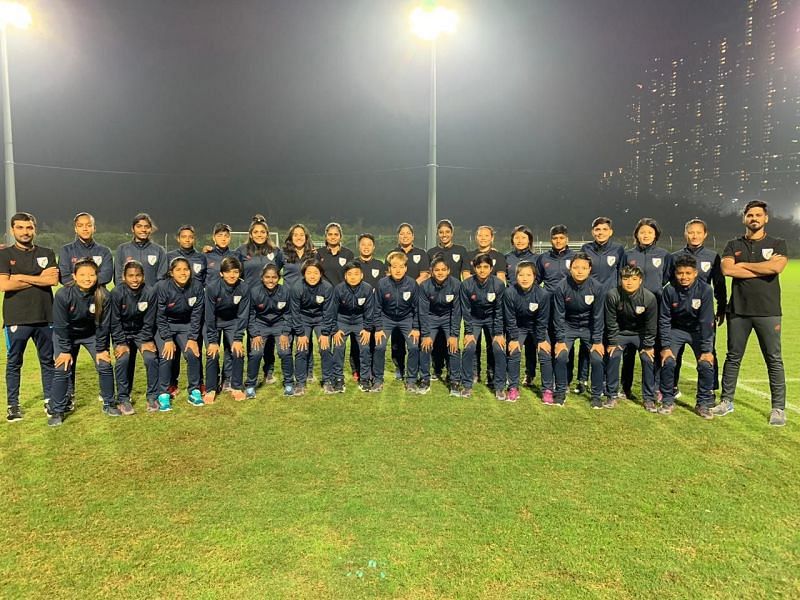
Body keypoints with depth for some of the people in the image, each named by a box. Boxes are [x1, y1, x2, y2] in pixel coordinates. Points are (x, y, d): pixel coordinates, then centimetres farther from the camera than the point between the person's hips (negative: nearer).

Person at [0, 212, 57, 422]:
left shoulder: (46, 254, 9)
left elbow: (53, 280, -5)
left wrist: (21, 277, -8)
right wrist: (39, 279, -7)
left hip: (45, 317, 2)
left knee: (48, 361, 8)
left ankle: (50, 401, 18)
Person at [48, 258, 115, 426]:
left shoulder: (103, 295, -25)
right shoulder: (63, 295, -28)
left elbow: (103, 324, -14)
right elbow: (61, 325, -18)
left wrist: (101, 349, -11)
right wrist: (65, 350, -14)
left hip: (92, 334, 1)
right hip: (65, 335, -1)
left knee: (105, 365, -5)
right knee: (62, 370, -7)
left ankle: (109, 404, 13)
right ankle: (57, 411, 8)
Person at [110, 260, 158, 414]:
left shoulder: (150, 293, -16)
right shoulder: (117, 293, -17)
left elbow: (149, 321, -10)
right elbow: (115, 321, -12)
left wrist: (146, 341, -14)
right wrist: (120, 343, -17)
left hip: (143, 333, 0)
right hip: (122, 333, 0)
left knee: (151, 358, -21)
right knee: (122, 359, -22)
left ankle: (152, 396, -3)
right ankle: (123, 399, -6)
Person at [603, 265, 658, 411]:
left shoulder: (649, 297, -24)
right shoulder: (612, 295, -25)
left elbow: (651, 325, -12)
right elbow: (611, 322, -12)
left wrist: (648, 346, -9)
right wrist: (612, 342, -9)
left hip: (641, 333, 0)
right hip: (620, 332, 0)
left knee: (648, 358, -12)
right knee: (613, 356, -16)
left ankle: (648, 398, 4)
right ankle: (612, 395, -1)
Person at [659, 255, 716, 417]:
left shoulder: (705, 290, -22)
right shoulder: (669, 290, -19)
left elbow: (706, 321, -19)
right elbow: (664, 319, -11)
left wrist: (707, 350, -19)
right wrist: (665, 346, -15)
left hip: (698, 331, 0)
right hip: (676, 329, 0)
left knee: (706, 364, -15)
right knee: (667, 362, -17)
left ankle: (704, 403, 5)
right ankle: (668, 401, 2)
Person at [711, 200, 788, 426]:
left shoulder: (777, 244, 6)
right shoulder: (733, 245, 10)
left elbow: (776, 267, -15)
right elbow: (727, 269, -10)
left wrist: (743, 265, -6)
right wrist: (763, 269, -10)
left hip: (768, 311, -1)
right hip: (738, 310, 1)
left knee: (774, 359, 2)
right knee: (733, 357, 9)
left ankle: (779, 407, 10)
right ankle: (726, 401, 19)